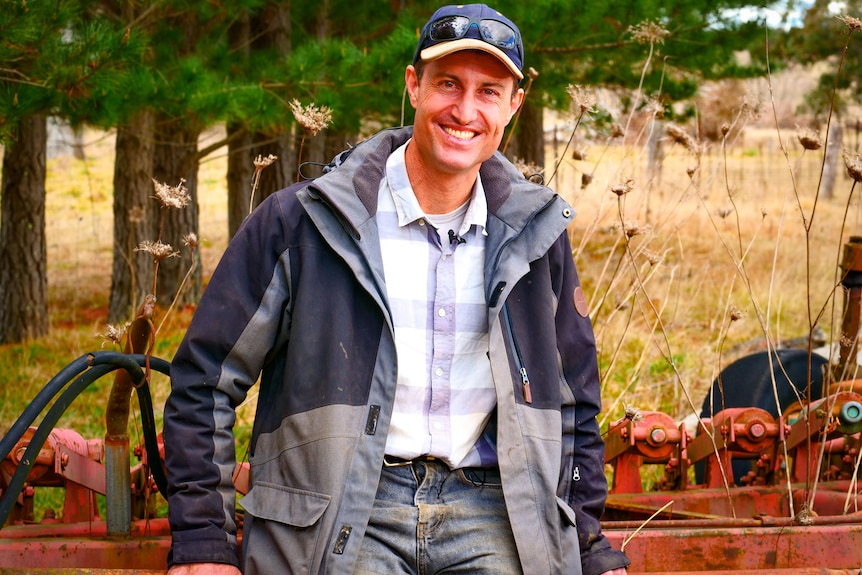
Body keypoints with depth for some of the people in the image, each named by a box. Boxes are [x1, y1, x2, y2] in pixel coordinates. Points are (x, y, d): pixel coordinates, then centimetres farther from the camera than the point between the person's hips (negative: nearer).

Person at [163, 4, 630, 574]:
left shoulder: (537, 235, 11)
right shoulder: (301, 222, 0)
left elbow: (575, 403, 22)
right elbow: (204, 382, 4)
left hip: (487, 509, 3)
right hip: (339, 513, -2)